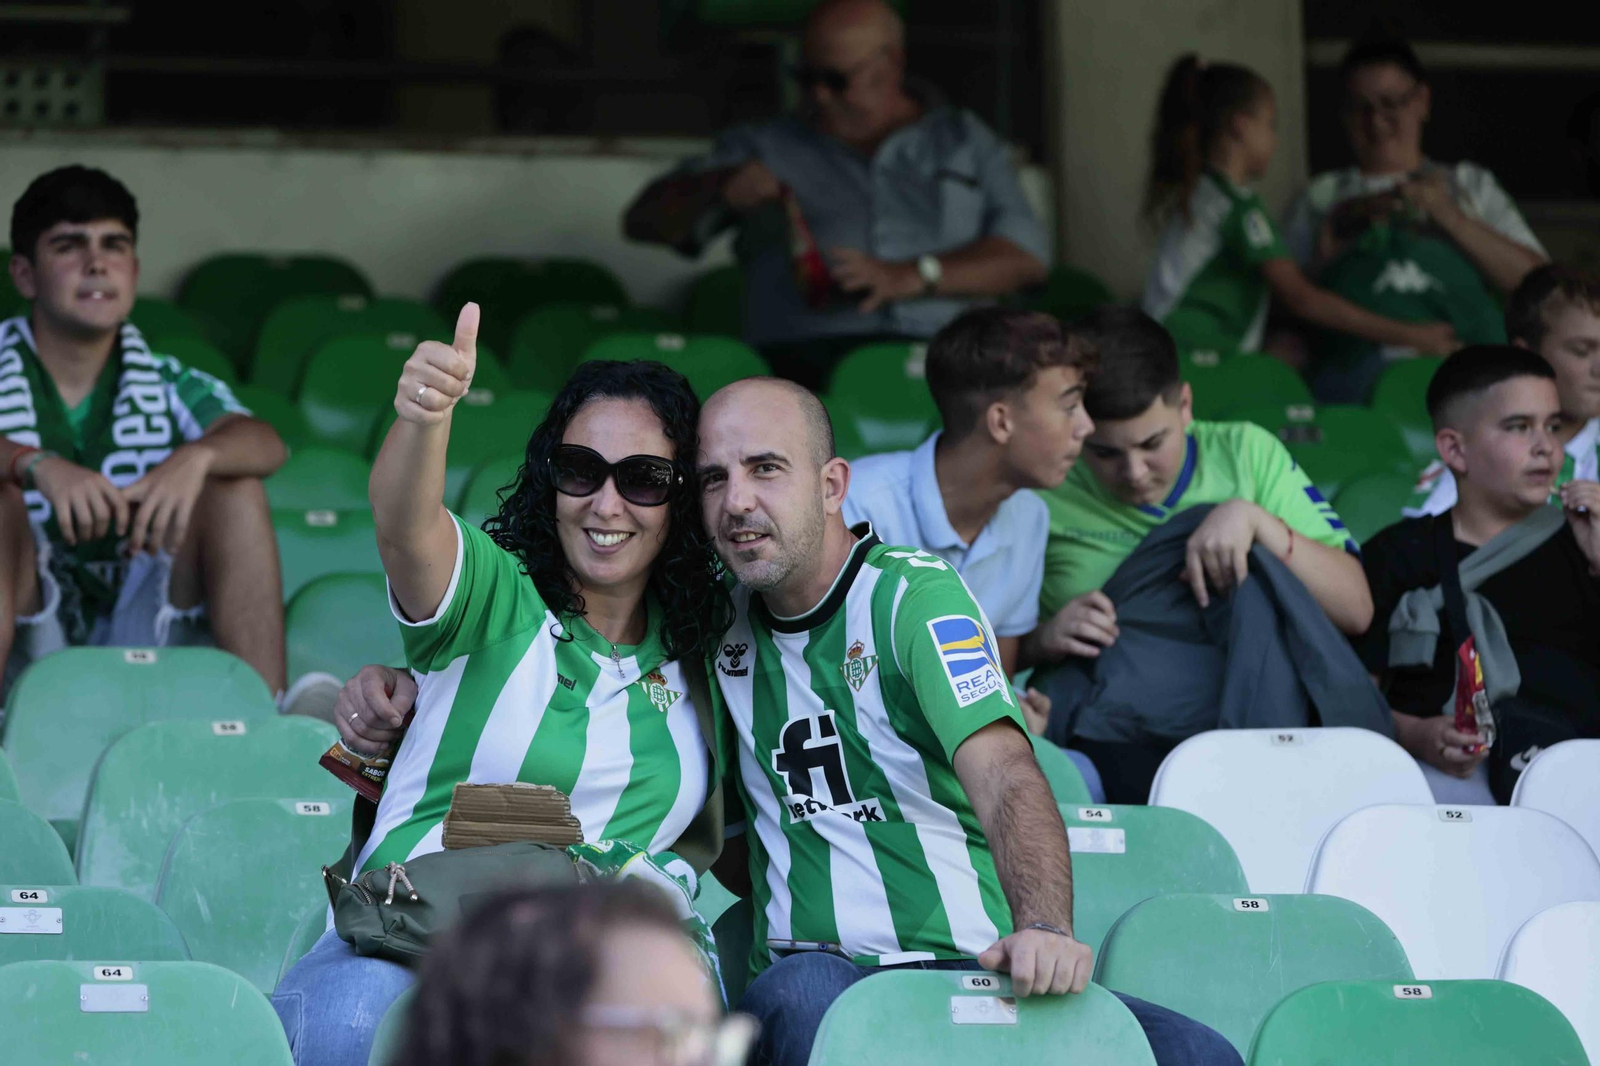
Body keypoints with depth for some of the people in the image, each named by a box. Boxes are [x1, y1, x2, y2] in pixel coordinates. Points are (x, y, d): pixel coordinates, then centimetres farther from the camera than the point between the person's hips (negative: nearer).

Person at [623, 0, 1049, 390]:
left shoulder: (964, 141, 22)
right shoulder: (766, 147, 25)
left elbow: (1028, 254, 7)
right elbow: (644, 221, 21)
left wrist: (911, 277, -9)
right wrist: (719, 186, -1)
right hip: (805, 352, 0)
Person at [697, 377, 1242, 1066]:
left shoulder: (914, 595, -1)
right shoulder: (727, 627, 13)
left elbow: (1004, 775, -18)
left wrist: (1044, 928, -35)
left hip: (977, 964, -2)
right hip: (818, 965, 2)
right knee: (802, 997, -38)